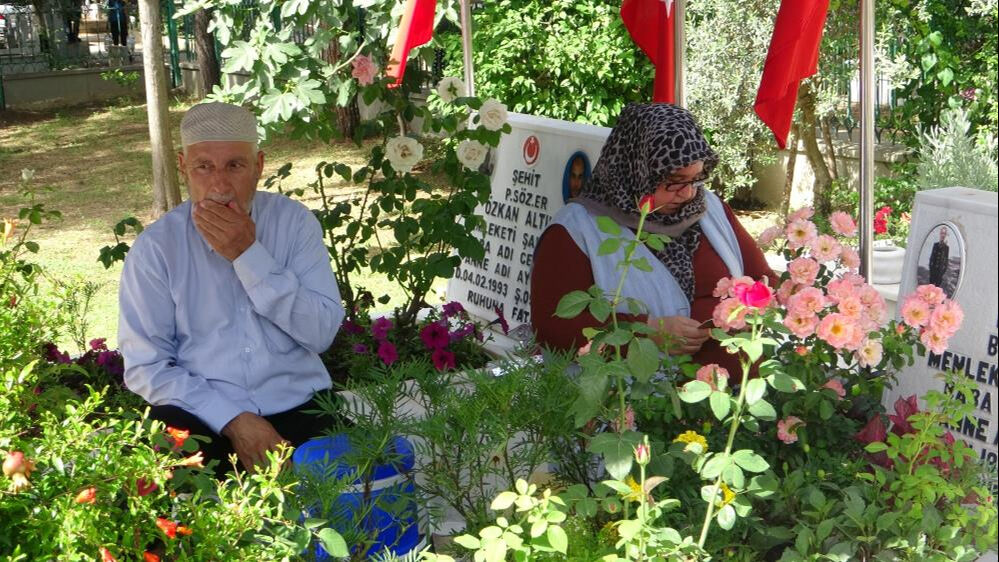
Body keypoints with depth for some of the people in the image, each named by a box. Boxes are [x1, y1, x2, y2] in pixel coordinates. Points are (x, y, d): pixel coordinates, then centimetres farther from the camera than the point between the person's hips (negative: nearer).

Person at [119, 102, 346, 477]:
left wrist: (250, 256, -15)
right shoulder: (156, 247, -1)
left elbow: (322, 333, -7)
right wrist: (232, 418, -17)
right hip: (200, 415, -1)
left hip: (298, 407, 1)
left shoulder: (294, 221, 2)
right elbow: (145, 365, -5)